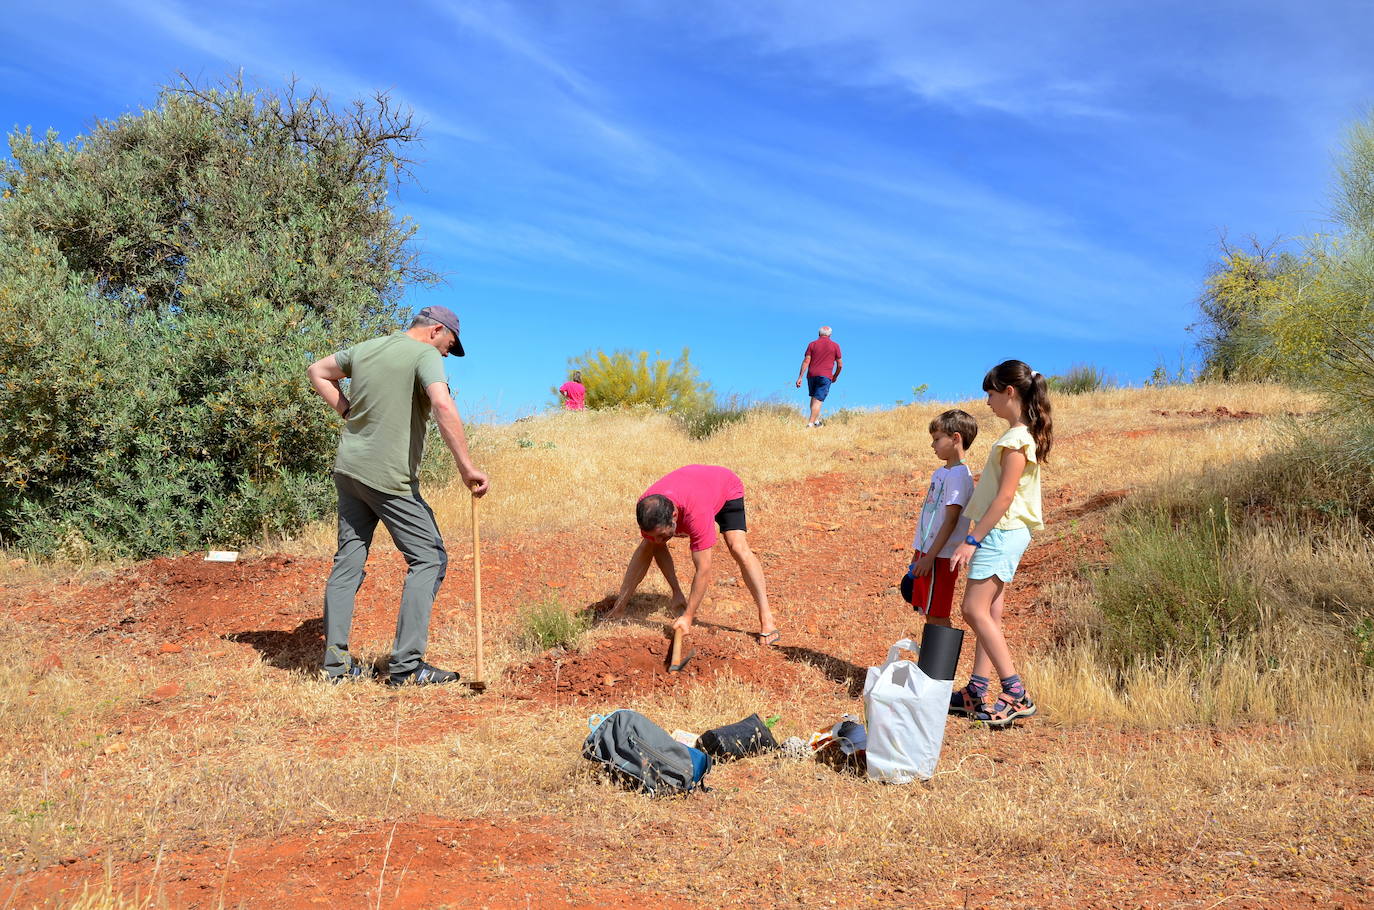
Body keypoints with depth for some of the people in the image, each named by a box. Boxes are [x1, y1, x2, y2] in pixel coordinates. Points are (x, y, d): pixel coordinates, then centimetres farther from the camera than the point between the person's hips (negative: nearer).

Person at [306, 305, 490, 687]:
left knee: (348, 561, 12)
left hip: (348, 469, 8)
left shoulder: (365, 349, 13)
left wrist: (348, 412, 17)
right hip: (389, 477, -8)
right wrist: (466, 468, -25)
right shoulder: (425, 355, -9)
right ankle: (407, 665, -4)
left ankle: (336, 662, 15)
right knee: (429, 558, 1)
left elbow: (317, 371, 27)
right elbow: (443, 406, -25)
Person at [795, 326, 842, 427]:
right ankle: (810, 424, -14)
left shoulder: (812, 344, 7)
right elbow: (840, 365, 5)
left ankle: (816, 420, 23)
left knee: (814, 398, 20)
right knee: (817, 400, -6)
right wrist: (835, 376, 22)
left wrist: (800, 377, -3)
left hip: (811, 375, 2)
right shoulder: (835, 346, 6)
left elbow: (806, 361, -1)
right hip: (825, 377, -2)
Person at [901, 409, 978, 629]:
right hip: (927, 553, 9)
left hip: (940, 557, -9)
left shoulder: (959, 475, -15)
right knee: (928, 612, 14)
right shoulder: (940, 473, 14)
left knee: (938, 615, -4)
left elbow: (951, 521, -19)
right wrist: (918, 554, 21)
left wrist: (930, 557, -20)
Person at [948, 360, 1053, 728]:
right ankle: (976, 692, 17)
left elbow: (1005, 496, -20)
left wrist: (972, 539, -19)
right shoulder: (1021, 435, 13)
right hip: (1002, 533, 10)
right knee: (988, 612, 11)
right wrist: (978, 537, 18)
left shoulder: (1016, 439, -17)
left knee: (975, 610, -10)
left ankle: (1016, 694, -8)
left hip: (1002, 532, -10)